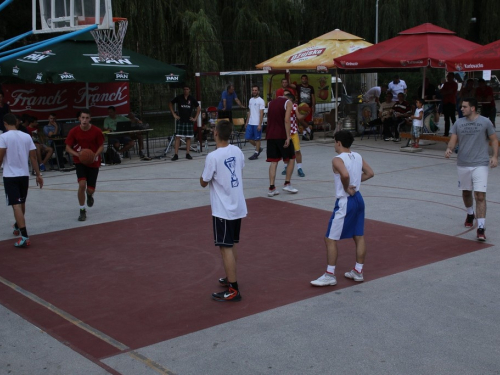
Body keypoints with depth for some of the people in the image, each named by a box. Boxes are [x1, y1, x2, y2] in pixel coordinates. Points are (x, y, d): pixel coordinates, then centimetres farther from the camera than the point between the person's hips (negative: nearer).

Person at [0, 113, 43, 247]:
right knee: (21, 202, 23)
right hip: (24, 175, 5)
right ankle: (18, 226, 46)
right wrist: (38, 174, 10)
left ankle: (25, 237, -18)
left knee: (16, 205, -8)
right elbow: (33, 157, 6)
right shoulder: (26, 136, 6)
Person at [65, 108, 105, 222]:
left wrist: (95, 155, -22)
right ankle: (82, 210, -3)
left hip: (93, 162, 0)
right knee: (82, 184, -20)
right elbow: (68, 148, -4)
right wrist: (77, 154, -23)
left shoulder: (96, 131, -12)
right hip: (80, 161, 0)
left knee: (90, 190, 1)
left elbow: (101, 146, -3)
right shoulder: (74, 131, -11)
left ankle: (89, 195, 43)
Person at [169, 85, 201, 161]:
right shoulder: (179, 98, -1)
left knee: (188, 137, 4)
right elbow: (170, 104, 9)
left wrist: (195, 118, 4)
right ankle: (176, 154, -6)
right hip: (180, 120, -2)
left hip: (189, 120, 2)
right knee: (177, 137, -6)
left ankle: (187, 154, 12)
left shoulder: (192, 99, 2)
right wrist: (174, 114, 2)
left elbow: (198, 108, 12)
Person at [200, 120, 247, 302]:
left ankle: (233, 290, -2)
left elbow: (204, 183, -8)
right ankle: (230, 278, 35)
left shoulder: (213, 157, -19)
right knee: (232, 245, 21)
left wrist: (205, 174, 10)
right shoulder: (237, 151, 2)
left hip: (223, 210, -8)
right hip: (238, 206, 8)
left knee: (226, 248, -3)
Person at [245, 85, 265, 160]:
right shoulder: (251, 100, 13)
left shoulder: (261, 101, -8)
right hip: (250, 123, 7)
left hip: (257, 124, -7)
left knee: (257, 139, 1)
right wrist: (247, 122, 15)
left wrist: (260, 124, -17)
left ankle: (256, 153, 11)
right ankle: (258, 148, 25)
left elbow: (261, 113, -12)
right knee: (248, 138, 8)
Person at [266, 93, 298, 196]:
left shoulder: (271, 103, 16)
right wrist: (288, 137, -16)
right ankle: (287, 184, 8)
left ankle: (271, 188, 0)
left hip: (270, 136, 5)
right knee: (291, 158, 12)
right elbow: (286, 120, -14)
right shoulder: (288, 102, -2)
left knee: (273, 161, 7)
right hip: (282, 136, -5)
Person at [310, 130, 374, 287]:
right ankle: (358, 272, 24)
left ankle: (330, 275, 1)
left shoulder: (337, 160, -16)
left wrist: (346, 188, -17)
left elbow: (345, 175, -33)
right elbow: (370, 173, 13)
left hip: (345, 202, -8)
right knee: (359, 237, 15)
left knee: (330, 239, -1)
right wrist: (356, 181, 10)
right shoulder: (358, 157, 7)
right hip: (358, 199, 9)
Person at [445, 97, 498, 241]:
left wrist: (495, 156, -11)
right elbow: (453, 140, 4)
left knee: (480, 196, -11)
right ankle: (470, 214, 47)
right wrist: (449, 149, -18)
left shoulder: (485, 122, -3)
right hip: (462, 164, 4)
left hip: (480, 164, -4)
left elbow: (494, 140, 2)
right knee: (466, 192, 19)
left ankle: (481, 228, -11)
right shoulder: (459, 123, 6)